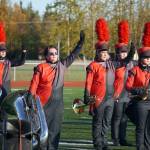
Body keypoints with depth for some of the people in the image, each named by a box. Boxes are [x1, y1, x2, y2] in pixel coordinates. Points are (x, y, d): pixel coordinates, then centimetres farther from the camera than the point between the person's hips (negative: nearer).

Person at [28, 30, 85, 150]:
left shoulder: (62, 66, 9)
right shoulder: (41, 68, -4)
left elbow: (73, 55, 15)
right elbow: (34, 85, -4)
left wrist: (81, 42, 9)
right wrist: (30, 100, -8)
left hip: (58, 105, 4)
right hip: (44, 104, -4)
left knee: (55, 130, 5)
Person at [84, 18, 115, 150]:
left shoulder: (111, 65, 11)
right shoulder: (93, 66, -8)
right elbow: (88, 83, -10)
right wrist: (87, 98, -15)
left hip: (110, 99, 6)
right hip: (98, 99, -6)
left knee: (106, 123, 11)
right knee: (98, 123, 3)